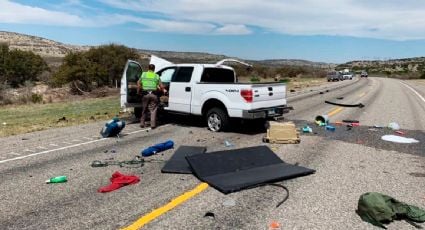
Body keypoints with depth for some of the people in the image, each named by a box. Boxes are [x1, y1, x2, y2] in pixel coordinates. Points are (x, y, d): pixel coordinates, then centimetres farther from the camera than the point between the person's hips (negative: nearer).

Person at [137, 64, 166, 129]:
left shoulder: (143, 74, 9)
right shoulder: (156, 76, 7)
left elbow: (139, 83, 7)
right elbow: (161, 86, 4)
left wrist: (138, 91, 20)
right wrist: (163, 90, 23)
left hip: (145, 94, 1)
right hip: (154, 94, -1)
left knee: (144, 110, 13)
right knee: (153, 110, 4)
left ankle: (142, 123, 16)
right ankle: (153, 125, 0)